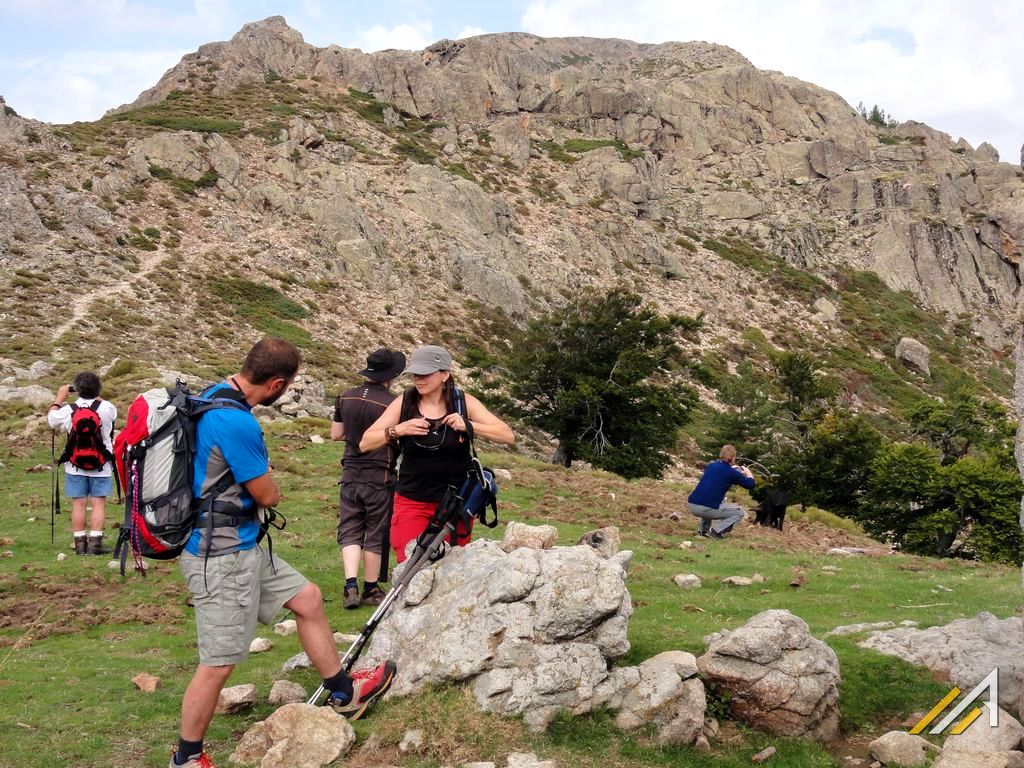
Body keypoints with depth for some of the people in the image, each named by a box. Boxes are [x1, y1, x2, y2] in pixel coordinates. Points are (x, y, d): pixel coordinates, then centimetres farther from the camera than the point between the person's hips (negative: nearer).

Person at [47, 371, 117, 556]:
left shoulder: (68, 410, -9)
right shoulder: (107, 408, -10)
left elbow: (50, 420, 12)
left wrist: (59, 398, 21)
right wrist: (96, 397, 18)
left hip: (75, 466, 1)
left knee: (78, 504, 5)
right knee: (98, 503, 2)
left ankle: (80, 544, 7)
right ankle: (95, 543, -2)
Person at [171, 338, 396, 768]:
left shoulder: (214, 395, 5)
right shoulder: (236, 422, -27)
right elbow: (268, 495, -15)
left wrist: (257, 480, 1)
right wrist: (268, 487, 8)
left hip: (239, 546, 10)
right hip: (221, 556, -10)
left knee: (308, 599, 17)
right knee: (219, 663, 1)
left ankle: (344, 694, 30)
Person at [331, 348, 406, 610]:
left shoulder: (345, 398, 2)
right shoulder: (392, 404, -16)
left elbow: (336, 434, 11)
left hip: (351, 475, 4)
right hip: (380, 477, -4)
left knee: (350, 532, 9)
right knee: (376, 536, 8)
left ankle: (351, 587, -4)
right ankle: (370, 590, 18)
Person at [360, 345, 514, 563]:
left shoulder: (463, 403, -3)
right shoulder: (404, 403, -1)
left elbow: (508, 436, -6)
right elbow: (365, 443, -1)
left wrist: (468, 426, -20)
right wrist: (398, 430, -17)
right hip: (412, 503, 0)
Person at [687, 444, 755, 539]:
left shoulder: (711, 466, 15)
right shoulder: (732, 473, -1)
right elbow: (750, 484, 12)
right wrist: (748, 472, 31)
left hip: (692, 506, 6)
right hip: (707, 509, -6)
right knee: (740, 512, 14)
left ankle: (703, 530, 27)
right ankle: (716, 531, -4)